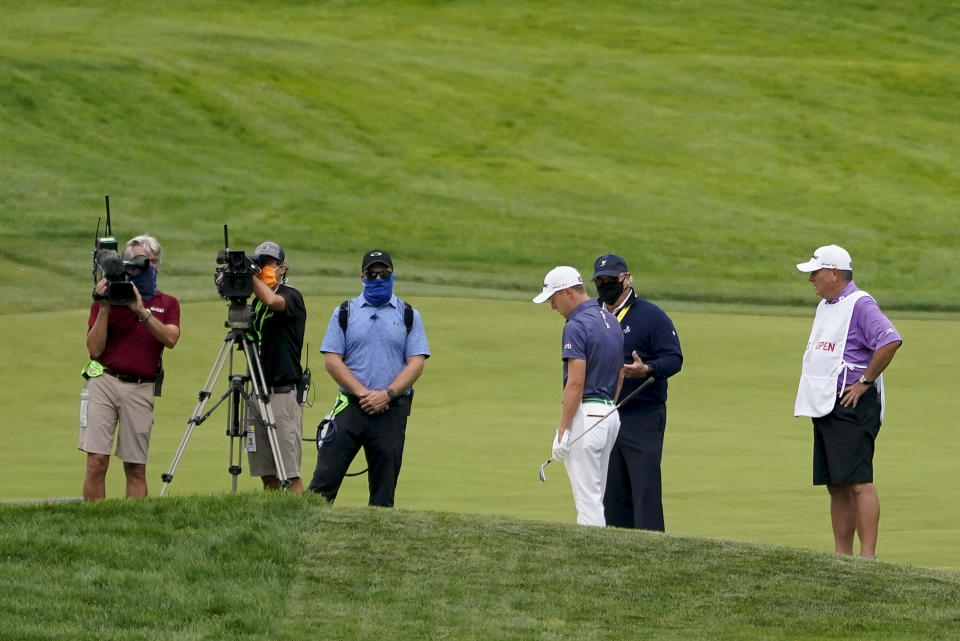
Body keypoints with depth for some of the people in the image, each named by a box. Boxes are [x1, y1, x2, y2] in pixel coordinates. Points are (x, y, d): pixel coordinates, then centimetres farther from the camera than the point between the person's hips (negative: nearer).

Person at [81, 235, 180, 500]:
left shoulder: (167, 304, 13)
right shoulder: (108, 298, 7)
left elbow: (170, 338, -7)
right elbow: (95, 348, -1)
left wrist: (142, 311, -17)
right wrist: (104, 308, -9)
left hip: (140, 389, 2)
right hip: (104, 381, -2)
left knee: (136, 468, 1)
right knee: (97, 460, -10)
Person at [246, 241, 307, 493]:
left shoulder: (292, 297, -5)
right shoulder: (256, 303, 17)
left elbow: (272, 300, -27)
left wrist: (249, 275, -18)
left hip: (284, 393, -7)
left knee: (290, 472, -11)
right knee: (266, 473, 6)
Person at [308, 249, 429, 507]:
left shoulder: (409, 316, 9)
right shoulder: (345, 312, 9)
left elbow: (416, 364, 1)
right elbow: (332, 360, 2)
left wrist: (387, 394, -13)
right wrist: (363, 393, -10)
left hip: (392, 411, 0)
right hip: (350, 406, 0)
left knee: (384, 489, 3)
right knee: (325, 479, -8)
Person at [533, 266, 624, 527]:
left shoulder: (577, 326, -14)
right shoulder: (611, 322, 14)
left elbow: (576, 383, -19)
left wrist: (562, 430, -18)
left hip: (585, 414, -9)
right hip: (610, 413, 9)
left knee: (587, 498, -7)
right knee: (595, 497, 13)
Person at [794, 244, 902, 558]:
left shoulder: (860, 305, -12)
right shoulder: (825, 306, 18)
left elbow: (890, 341, -25)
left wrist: (865, 381, -19)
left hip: (852, 406, -10)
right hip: (824, 407, 10)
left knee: (858, 482, -14)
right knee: (835, 485, 9)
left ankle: (868, 555, -16)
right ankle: (842, 557, 13)